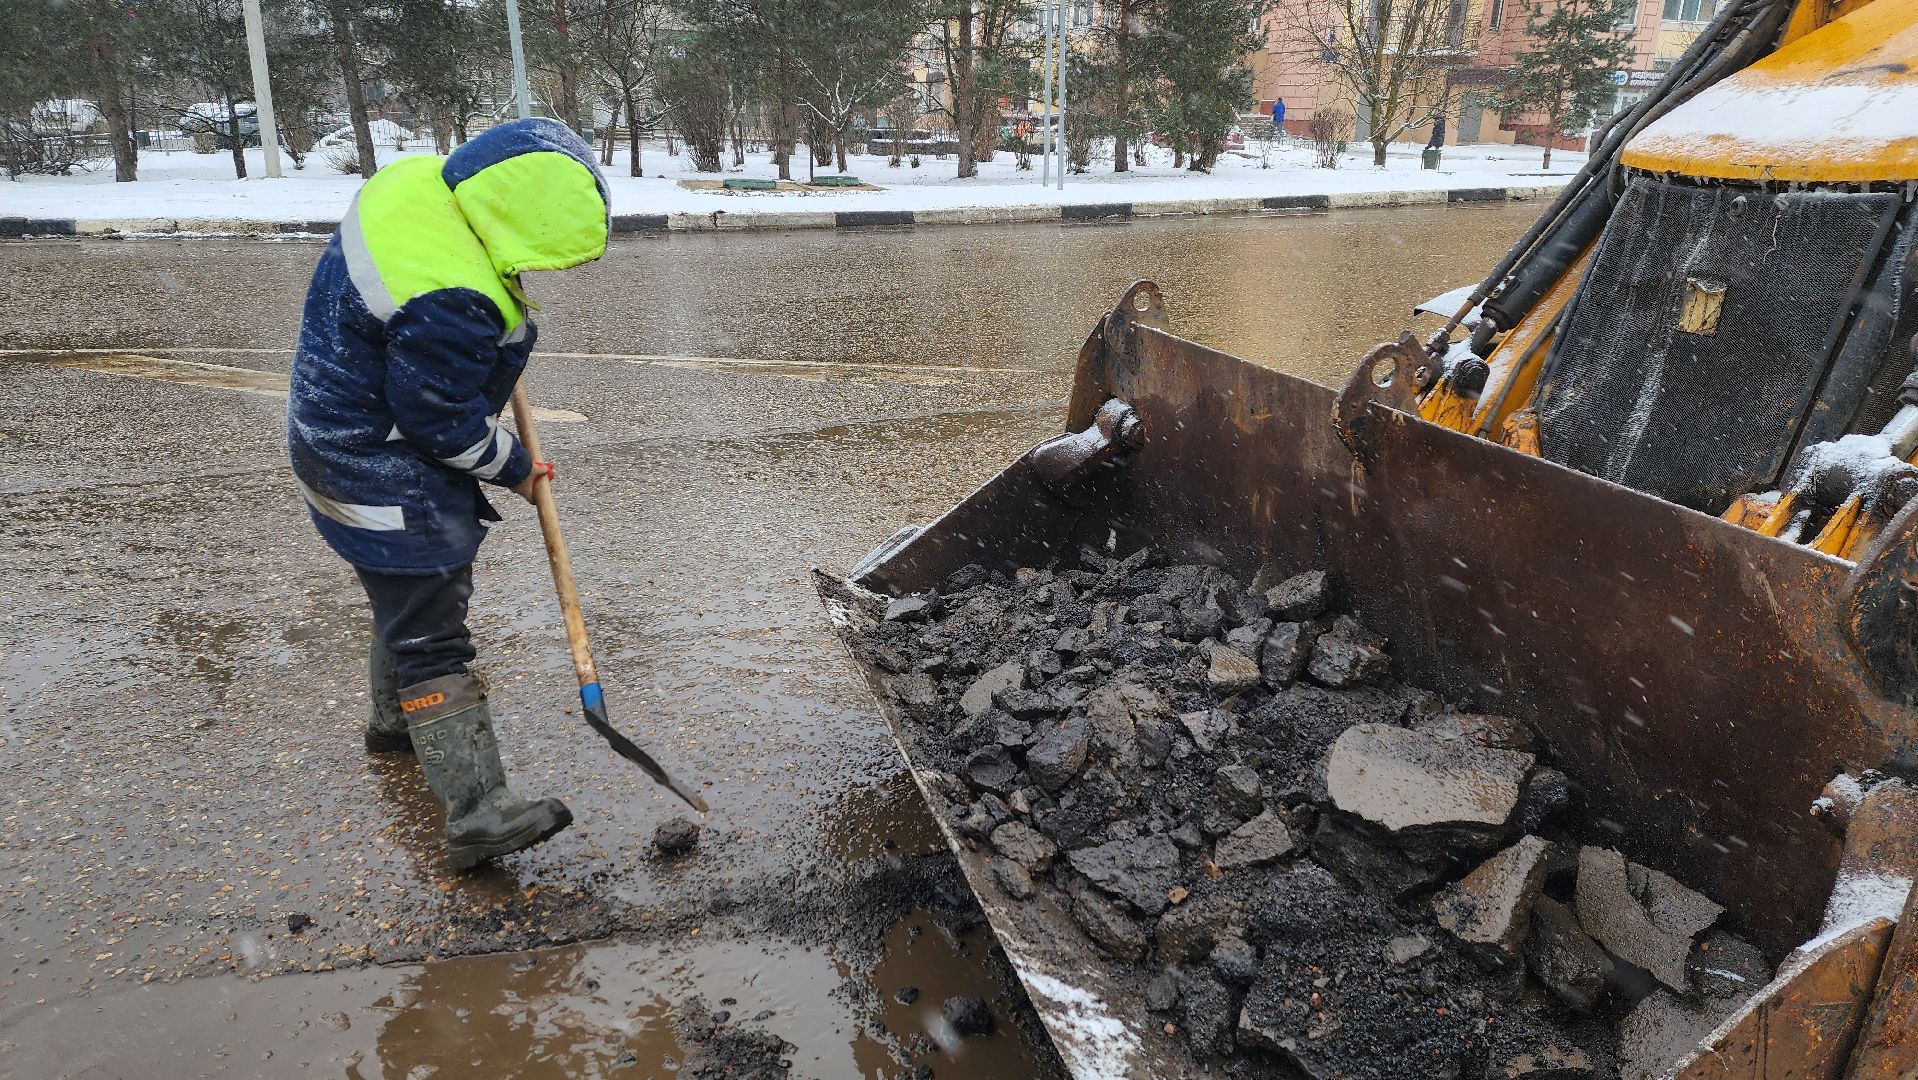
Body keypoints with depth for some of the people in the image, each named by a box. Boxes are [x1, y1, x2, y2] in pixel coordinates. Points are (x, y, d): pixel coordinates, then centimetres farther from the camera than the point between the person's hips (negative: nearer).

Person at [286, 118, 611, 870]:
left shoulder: (418, 181, -4)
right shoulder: (449, 304, -34)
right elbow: (443, 421, -24)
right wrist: (513, 469, -7)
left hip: (349, 433, 10)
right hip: (383, 478, -10)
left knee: (415, 595, 26)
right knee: (432, 638, -10)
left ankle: (394, 720, 47)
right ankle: (477, 810, -7)